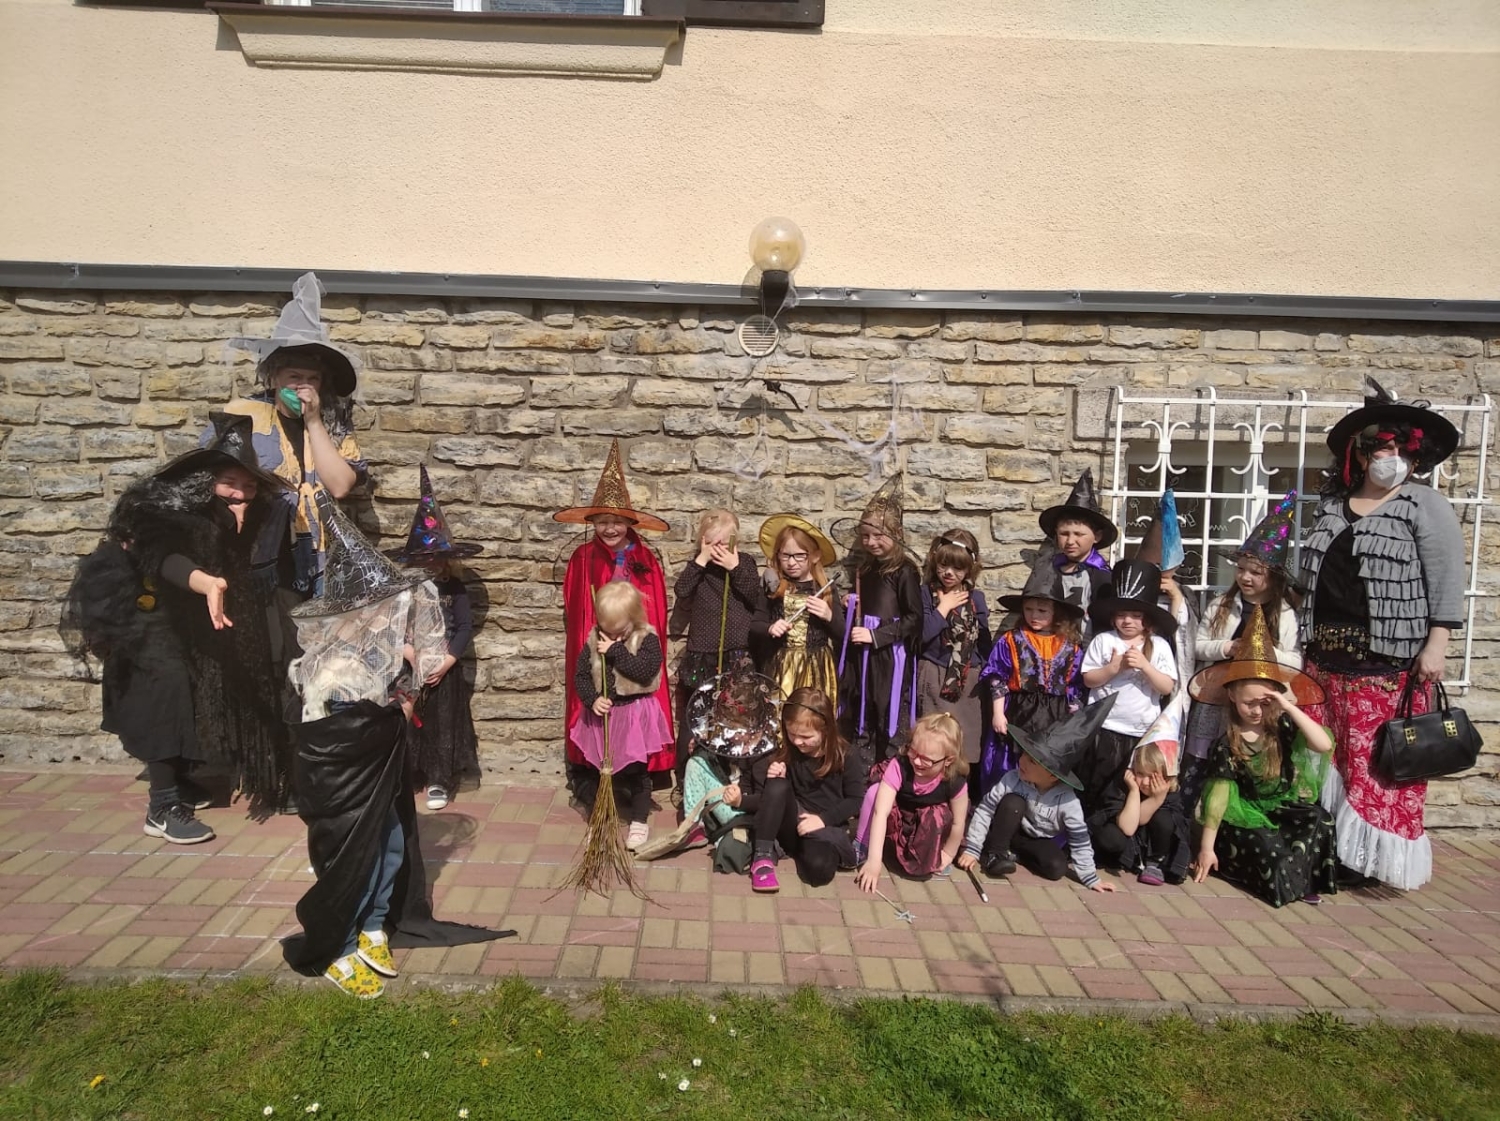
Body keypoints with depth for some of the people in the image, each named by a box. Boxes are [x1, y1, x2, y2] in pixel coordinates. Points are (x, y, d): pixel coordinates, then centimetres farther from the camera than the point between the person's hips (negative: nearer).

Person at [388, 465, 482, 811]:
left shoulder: (454, 587, -2)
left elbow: (465, 627, -5)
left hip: (443, 668, -1)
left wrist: (447, 661, -14)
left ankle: (438, 782, 13)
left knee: (442, 723, 4)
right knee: (406, 722, 7)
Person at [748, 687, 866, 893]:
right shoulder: (786, 753, 1)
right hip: (793, 824, 3)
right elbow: (769, 796, 8)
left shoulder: (844, 756, -7)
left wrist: (823, 819, -18)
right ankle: (763, 856, -25)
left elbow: (856, 800, -6)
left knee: (819, 867, -37)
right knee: (777, 785, -28)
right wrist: (777, 781, -15)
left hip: (826, 828, -3)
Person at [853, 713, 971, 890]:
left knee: (938, 815, -33)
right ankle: (861, 849, -11)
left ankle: (930, 859, -5)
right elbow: (880, 812, -37)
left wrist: (947, 855, -2)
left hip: (930, 832, 0)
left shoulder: (954, 783, -30)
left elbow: (958, 823, -14)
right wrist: (874, 860, -42)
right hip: (896, 825, 0)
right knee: (875, 791, -29)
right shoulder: (899, 766, -33)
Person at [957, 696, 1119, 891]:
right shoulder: (1013, 779, -27)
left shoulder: (1068, 801, -27)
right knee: (1012, 802, -31)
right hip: (1009, 832, -2)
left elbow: (1079, 841, -17)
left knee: (1057, 868, -26)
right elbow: (985, 810, -21)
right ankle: (994, 853, -16)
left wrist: (1090, 878, -12)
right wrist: (972, 850, -22)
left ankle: (1015, 853, 0)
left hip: (1038, 841, 2)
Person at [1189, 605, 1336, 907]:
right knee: (1278, 870, -26)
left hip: (1286, 810, 3)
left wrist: (1289, 707, -26)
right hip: (1247, 816, -3)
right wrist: (1207, 847, -8)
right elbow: (1218, 795, -8)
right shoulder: (1227, 743, -9)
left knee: (1320, 820, -30)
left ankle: (1303, 878, -5)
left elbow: (1324, 744, -22)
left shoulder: (1282, 727, -4)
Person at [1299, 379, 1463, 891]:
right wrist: (1307, 637, 16)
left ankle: (1381, 855, 6)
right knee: (1327, 754, 9)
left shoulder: (1426, 506, -1)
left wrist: (1436, 643, -13)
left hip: (1391, 661, -5)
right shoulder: (1331, 505, 14)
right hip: (1327, 656, 6)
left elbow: (1445, 580, -6)